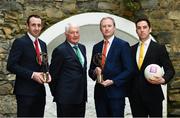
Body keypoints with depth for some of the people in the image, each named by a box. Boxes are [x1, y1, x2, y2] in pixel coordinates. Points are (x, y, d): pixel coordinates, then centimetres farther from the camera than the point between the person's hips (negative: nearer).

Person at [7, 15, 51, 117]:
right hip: (25, 91, -7)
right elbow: (11, 65, -14)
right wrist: (32, 74, -20)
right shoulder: (20, 42, -7)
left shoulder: (43, 44, 14)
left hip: (40, 91, 7)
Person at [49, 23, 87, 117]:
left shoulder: (82, 48, 12)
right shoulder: (60, 50, -11)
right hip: (66, 97, -7)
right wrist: (56, 94, -1)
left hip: (81, 97, 7)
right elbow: (53, 74, -7)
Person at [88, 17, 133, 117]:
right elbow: (91, 70, 16)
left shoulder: (123, 45, -3)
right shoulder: (96, 47, 13)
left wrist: (113, 81, -16)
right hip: (100, 92, 5)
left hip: (116, 92, -4)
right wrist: (95, 71, -7)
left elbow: (128, 70, -7)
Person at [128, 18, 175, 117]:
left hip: (153, 94, -3)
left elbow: (170, 69, -2)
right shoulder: (132, 49, 11)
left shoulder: (159, 48, -1)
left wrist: (163, 80, -22)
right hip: (135, 96, 3)